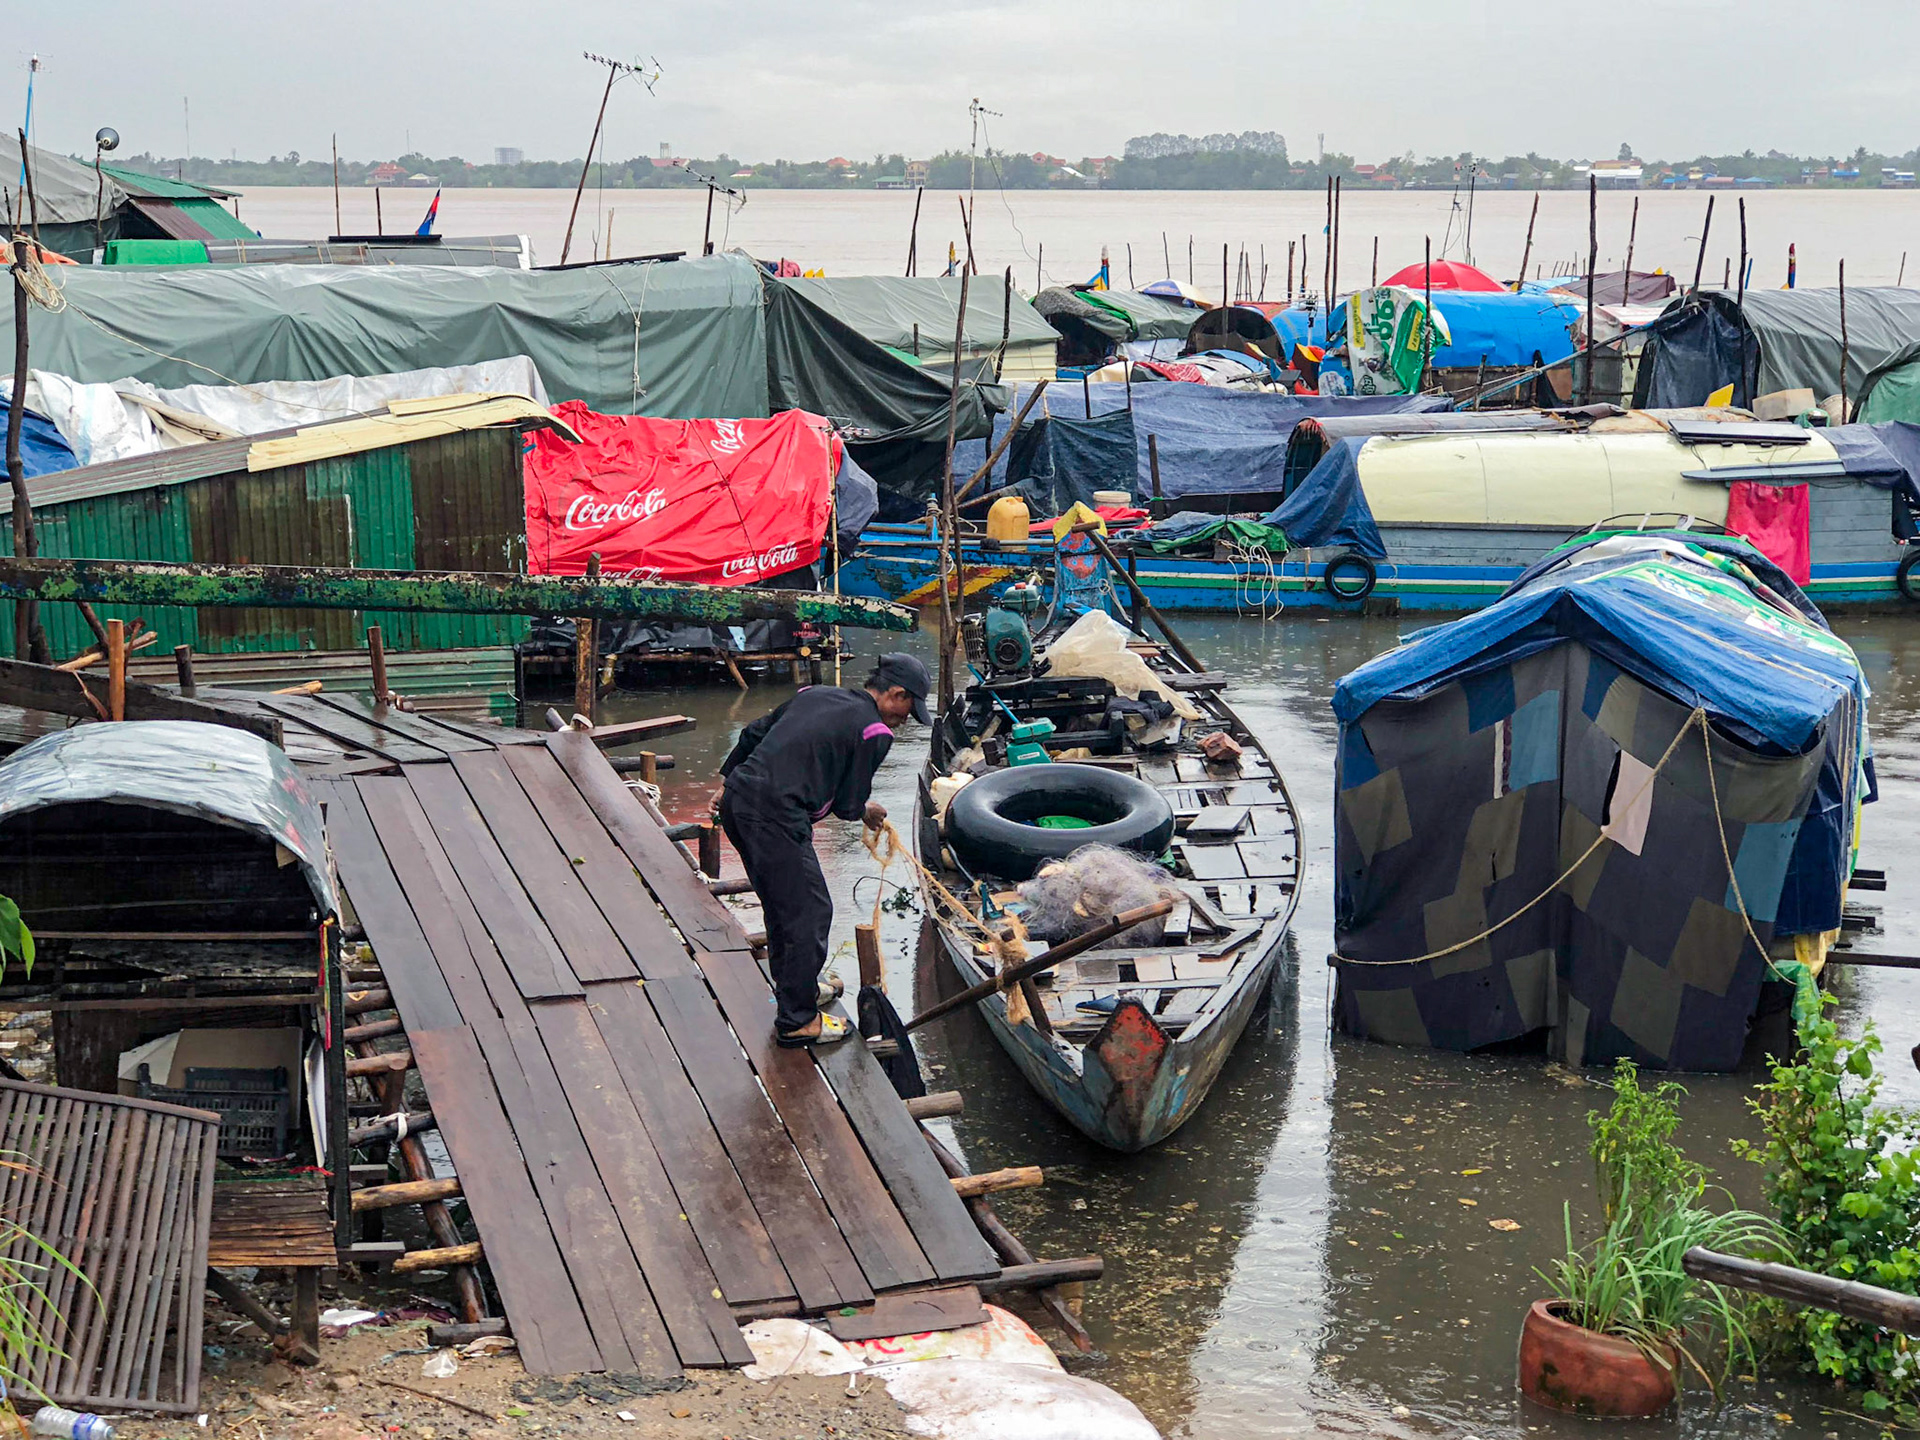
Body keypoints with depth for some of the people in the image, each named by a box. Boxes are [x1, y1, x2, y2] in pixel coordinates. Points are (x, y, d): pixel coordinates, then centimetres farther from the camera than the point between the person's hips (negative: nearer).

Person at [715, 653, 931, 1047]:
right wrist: (867, 812, 23)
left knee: (781, 903, 25)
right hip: (775, 817, -9)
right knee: (809, 911, 2)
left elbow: (754, 733, 23)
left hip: (737, 797, 9)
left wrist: (727, 782, 31)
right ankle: (796, 1022, 9)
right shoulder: (875, 733, -3)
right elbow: (847, 805, 0)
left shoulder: (815, 694, 19)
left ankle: (796, 987, 42)